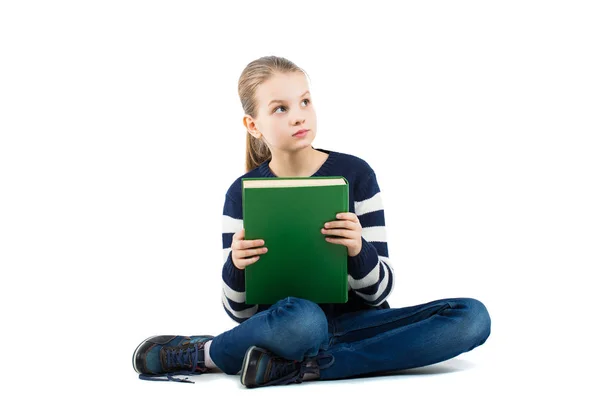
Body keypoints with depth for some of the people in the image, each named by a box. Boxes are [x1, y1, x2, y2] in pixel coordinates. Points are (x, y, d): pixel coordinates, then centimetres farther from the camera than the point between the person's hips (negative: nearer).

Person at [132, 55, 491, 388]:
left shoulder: (355, 173, -1)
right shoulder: (243, 193, -1)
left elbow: (379, 290, -1)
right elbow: (241, 311, 2)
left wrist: (359, 250, -23)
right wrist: (236, 267, -20)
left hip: (355, 323, 3)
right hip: (288, 327, -3)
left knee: (472, 317, -25)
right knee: (301, 320, -41)